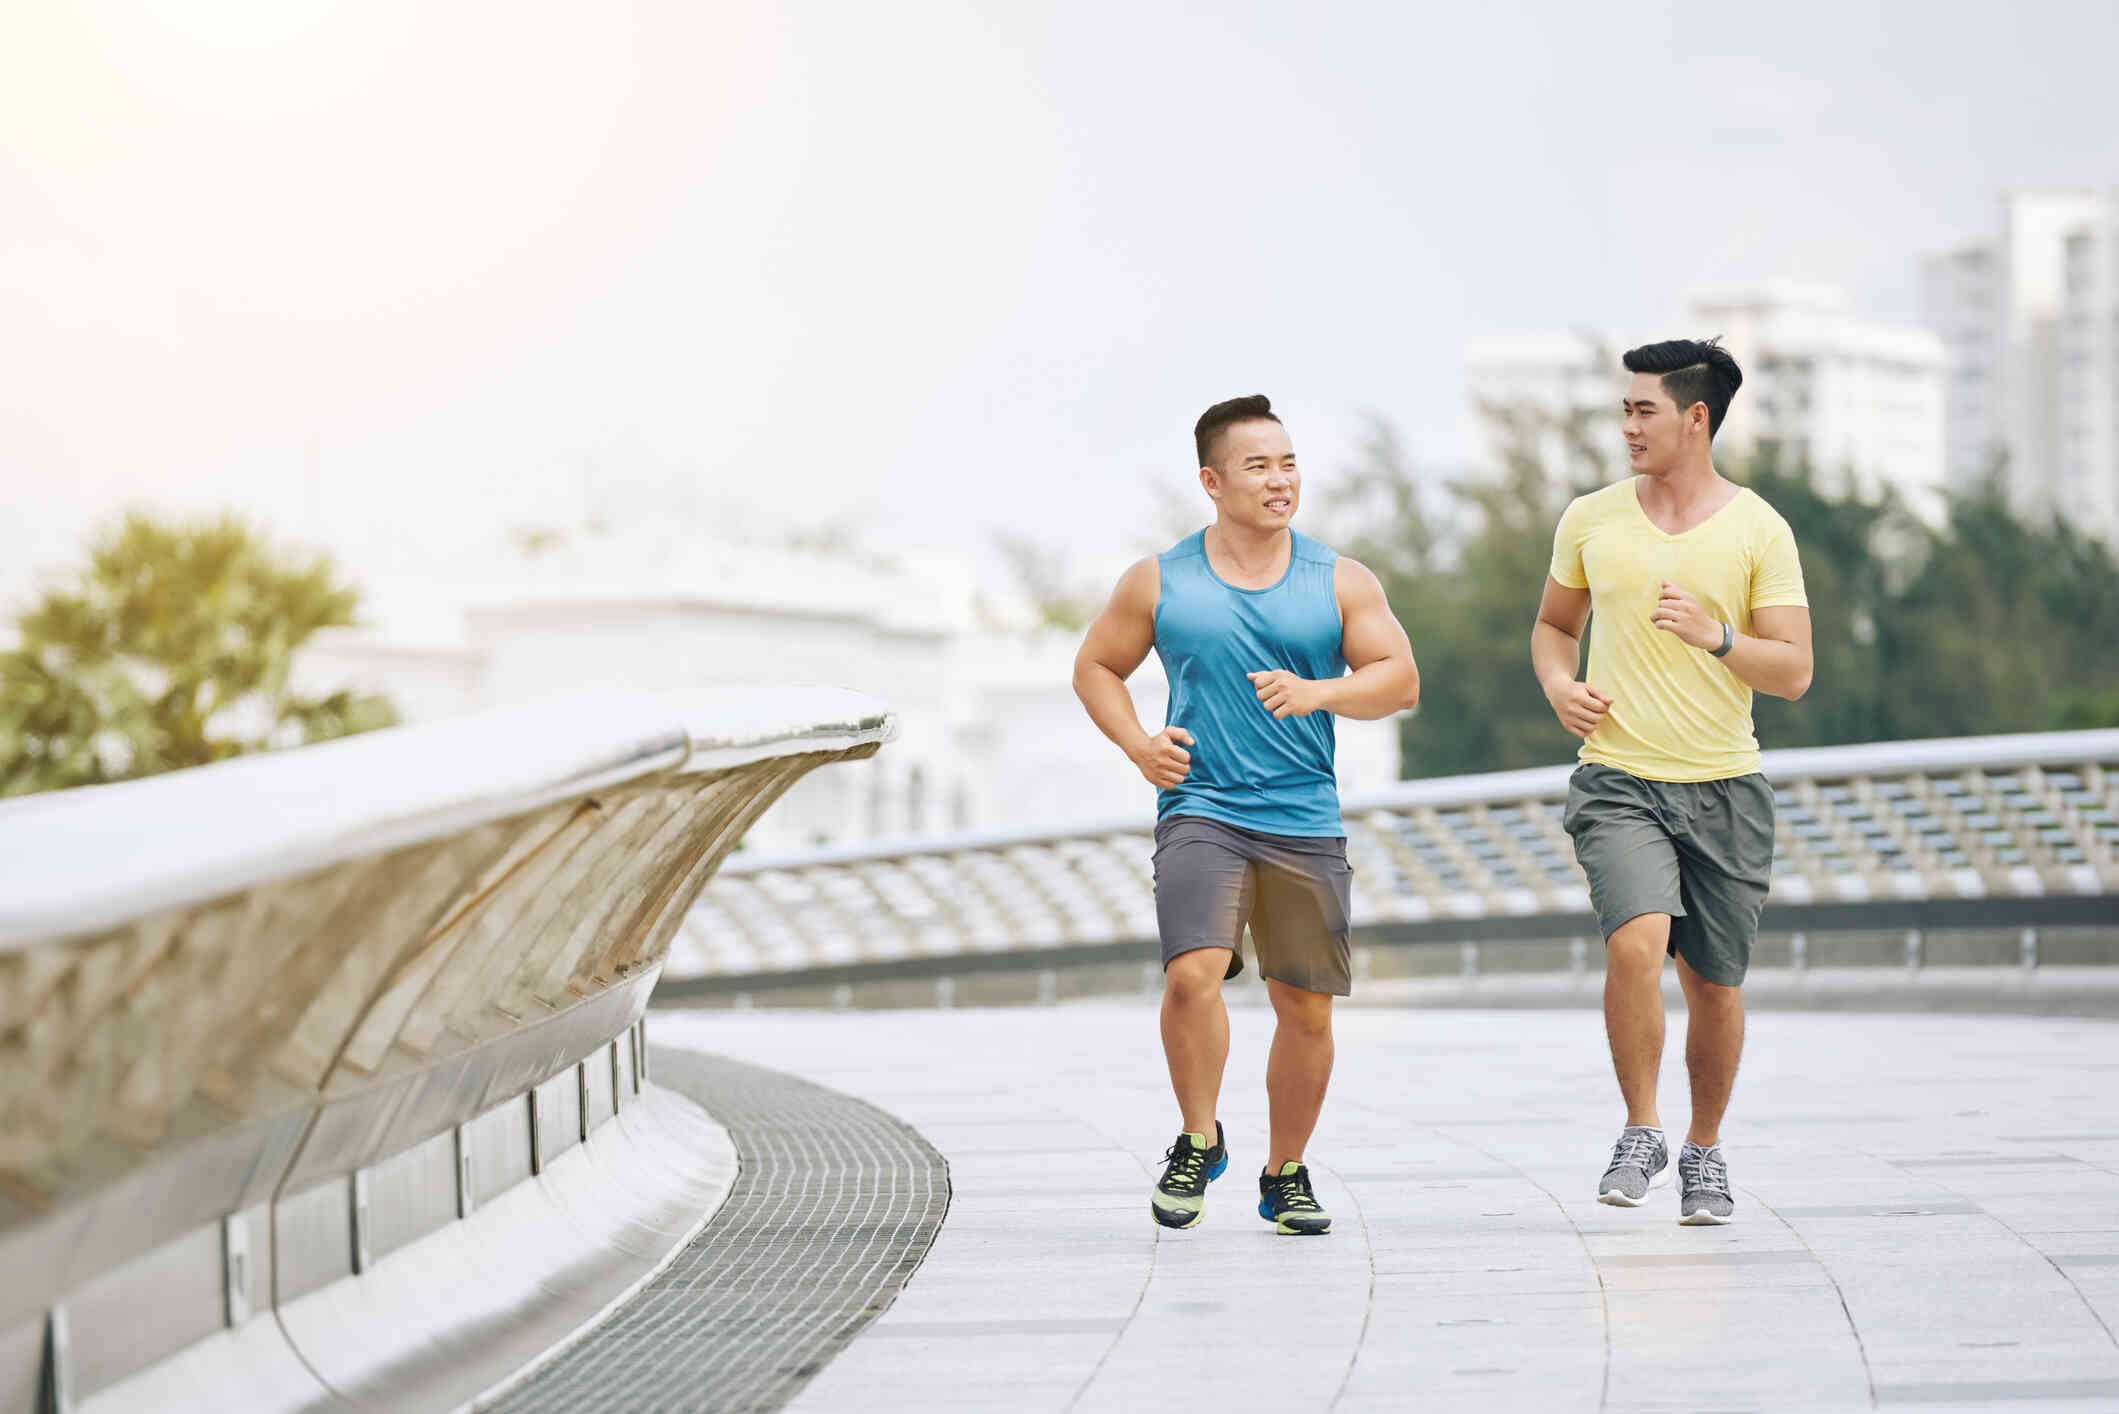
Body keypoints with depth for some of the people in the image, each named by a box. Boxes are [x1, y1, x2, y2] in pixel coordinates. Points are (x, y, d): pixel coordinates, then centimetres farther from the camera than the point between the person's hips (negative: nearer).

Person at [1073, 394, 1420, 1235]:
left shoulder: (1341, 583, 6)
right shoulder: (1159, 583, 5)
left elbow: (1399, 681, 2)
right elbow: (1095, 667, 16)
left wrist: (1316, 693, -16)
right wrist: (1138, 745, -1)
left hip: (1306, 823, 2)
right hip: (1199, 810, -2)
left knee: (1305, 1008, 4)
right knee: (1193, 974, -22)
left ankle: (1285, 1175, 23)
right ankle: (1198, 1142, 0)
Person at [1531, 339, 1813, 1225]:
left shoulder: (1758, 531, -2)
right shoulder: (1591, 520, 5)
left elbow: (1794, 672, -4)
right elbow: (1553, 624, 21)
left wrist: (1717, 637, -22)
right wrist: (1559, 685, 0)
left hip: (1725, 787, 0)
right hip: (1619, 782, 0)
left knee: (1715, 984, 7)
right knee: (1636, 941, -24)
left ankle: (1704, 1151, 29)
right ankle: (1640, 1133, -7)